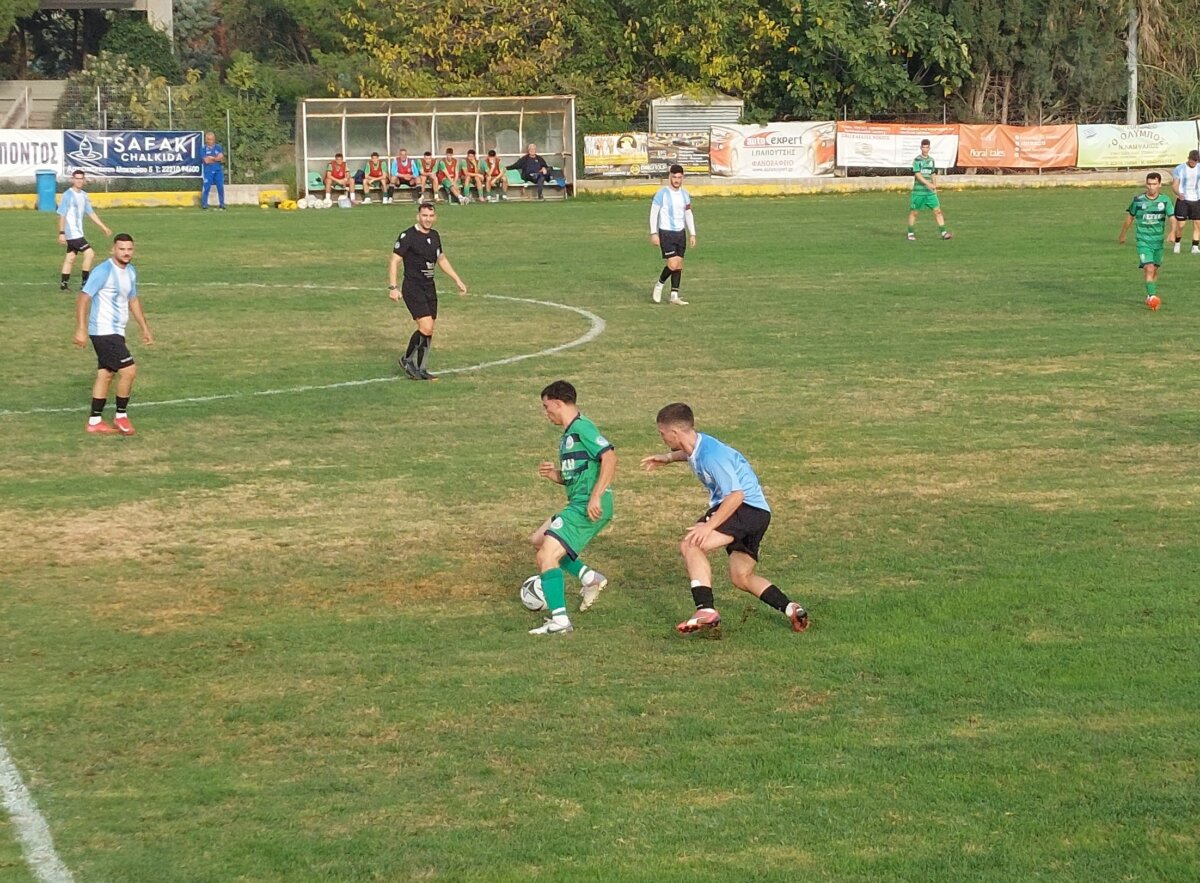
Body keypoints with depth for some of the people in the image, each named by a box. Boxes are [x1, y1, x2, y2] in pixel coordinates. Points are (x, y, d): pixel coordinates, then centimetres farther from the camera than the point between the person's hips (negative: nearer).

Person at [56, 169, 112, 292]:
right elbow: (62, 215, -13)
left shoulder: (83, 195, 11)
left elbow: (91, 212, 19)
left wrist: (103, 226, 18)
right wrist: (61, 233, -18)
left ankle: (63, 283, 16)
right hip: (71, 232, -8)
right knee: (88, 252, -12)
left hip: (78, 232, 8)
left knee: (70, 257, 11)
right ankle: (85, 282, -8)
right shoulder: (67, 195, -13)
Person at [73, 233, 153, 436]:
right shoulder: (103, 271, -16)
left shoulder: (130, 272, 11)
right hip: (104, 332, -9)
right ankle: (121, 416, 2)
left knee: (105, 374, 11)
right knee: (129, 370, -11)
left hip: (116, 332, 9)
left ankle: (95, 421, 17)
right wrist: (81, 329, -25)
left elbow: (133, 300, 25)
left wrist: (144, 328, 25)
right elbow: (83, 298, -19)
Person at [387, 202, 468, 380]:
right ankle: (407, 360, 3)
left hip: (429, 288, 7)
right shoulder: (407, 236, -12)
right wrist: (393, 287, -19)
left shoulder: (434, 236, 10)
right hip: (413, 289, -7)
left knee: (429, 330, 7)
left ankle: (420, 369, 17)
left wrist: (457, 280, 23)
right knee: (426, 327, -17)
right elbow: (394, 262, -11)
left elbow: (441, 259, 24)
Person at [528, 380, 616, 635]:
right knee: (539, 540, 25)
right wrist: (553, 474, 5)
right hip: (577, 505, 11)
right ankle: (588, 577, 21)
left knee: (546, 557, -15)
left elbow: (609, 457, -23)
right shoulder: (568, 434, 18)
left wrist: (596, 496, -28)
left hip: (588, 508, -11)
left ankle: (559, 620, -19)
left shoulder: (581, 427, -13)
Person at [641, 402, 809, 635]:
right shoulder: (698, 444, 9)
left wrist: (709, 526, -27)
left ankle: (706, 611, -32)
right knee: (741, 577, 16)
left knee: (691, 545, -23)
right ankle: (791, 609, 7)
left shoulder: (711, 456, -21)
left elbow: (736, 495, -25)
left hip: (747, 508, -11)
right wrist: (668, 458, 37)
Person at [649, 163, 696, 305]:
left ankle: (674, 296, 7)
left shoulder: (685, 194, 9)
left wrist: (692, 234, 12)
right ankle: (659, 285, 9)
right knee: (673, 264, -15)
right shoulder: (662, 194, -8)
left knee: (679, 265, 2)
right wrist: (654, 233, -12)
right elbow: (653, 213, -6)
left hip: (680, 233, 6)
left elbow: (688, 214, 17)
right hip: (666, 233, -6)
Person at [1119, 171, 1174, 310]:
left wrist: (1172, 232, -28)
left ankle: (1151, 296, 32)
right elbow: (1129, 218, 7)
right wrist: (1122, 236, 18)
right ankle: (1152, 296, -20)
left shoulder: (1165, 200, -3)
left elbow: (1172, 218, -8)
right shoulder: (1138, 200, -7)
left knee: (1155, 269, 15)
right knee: (1149, 269, -17)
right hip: (1143, 241, -3)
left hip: (1158, 241, 3)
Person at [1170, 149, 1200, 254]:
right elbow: (1174, 185, -7)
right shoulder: (1179, 169, -6)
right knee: (1180, 224, -4)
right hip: (1183, 200, -3)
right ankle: (1177, 244, 19)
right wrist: (1178, 193, -26)